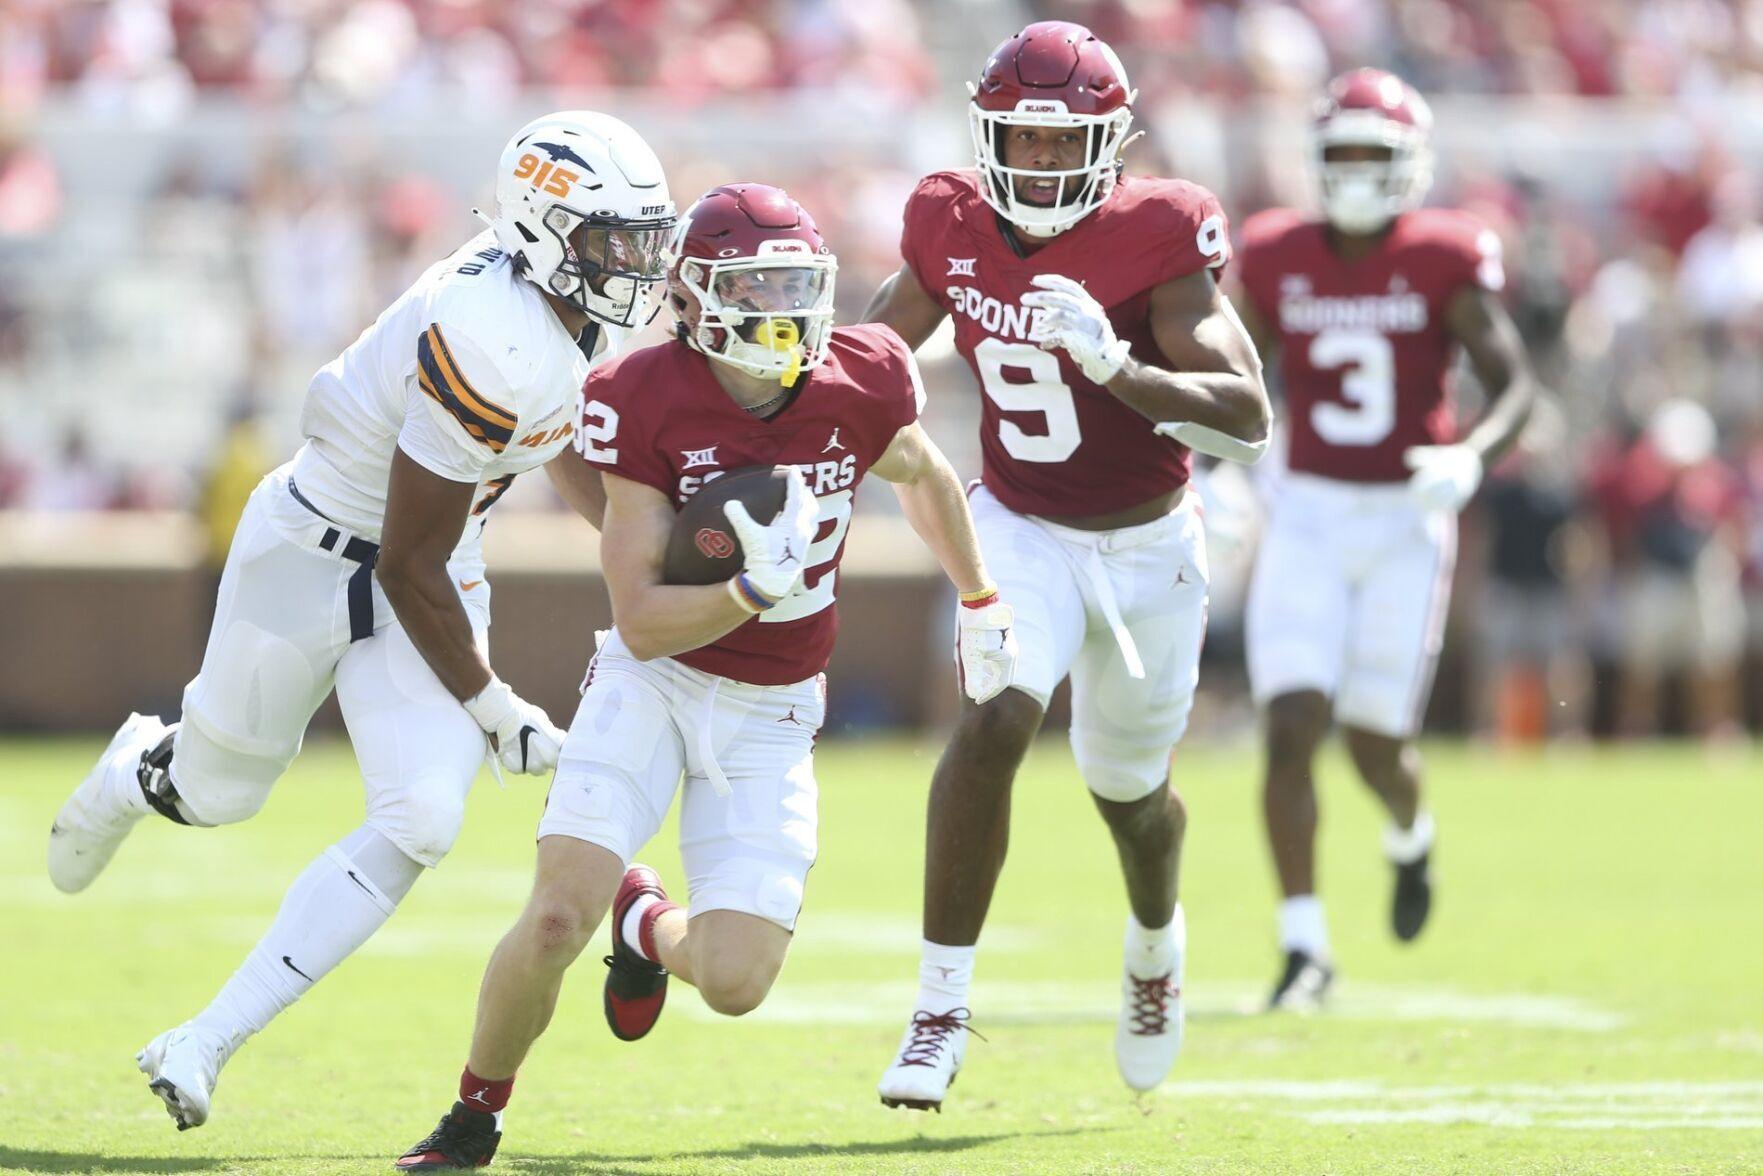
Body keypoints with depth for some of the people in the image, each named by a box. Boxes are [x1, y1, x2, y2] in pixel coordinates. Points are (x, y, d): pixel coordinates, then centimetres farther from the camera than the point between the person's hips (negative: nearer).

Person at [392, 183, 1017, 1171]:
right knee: (558, 916, -21)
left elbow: (923, 475, 15)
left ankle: (648, 925, 29)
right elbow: (642, 622, -17)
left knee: (735, 981, -10)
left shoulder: (864, 383, -11)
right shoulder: (648, 402, -17)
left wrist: (983, 607, 25)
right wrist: (755, 589, -32)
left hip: (771, 716, 2)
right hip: (657, 679, -2)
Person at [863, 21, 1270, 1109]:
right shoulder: (954, 228, -11)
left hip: (1146, 546, -1)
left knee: (1130, 788, 17)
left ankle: (1156, 946, 53)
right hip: (1021, 530, 1)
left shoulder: (1154, 239, -22)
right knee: (997, 722, -25)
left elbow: (1249, 420, -28)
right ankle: (941, 1009, -20)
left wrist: (1119, 367, -42)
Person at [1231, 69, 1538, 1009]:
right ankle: (1304, 948, -8)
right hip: (1307, 518, 1)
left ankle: (1409, 838, 44)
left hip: (1406, 521, -1)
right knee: (1291, 734, -14)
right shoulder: (1277, 260, 1)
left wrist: (1471, 457, -30)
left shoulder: (1443, 262, -7)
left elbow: (1515, 386, -11)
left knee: (1376, 747, 6)